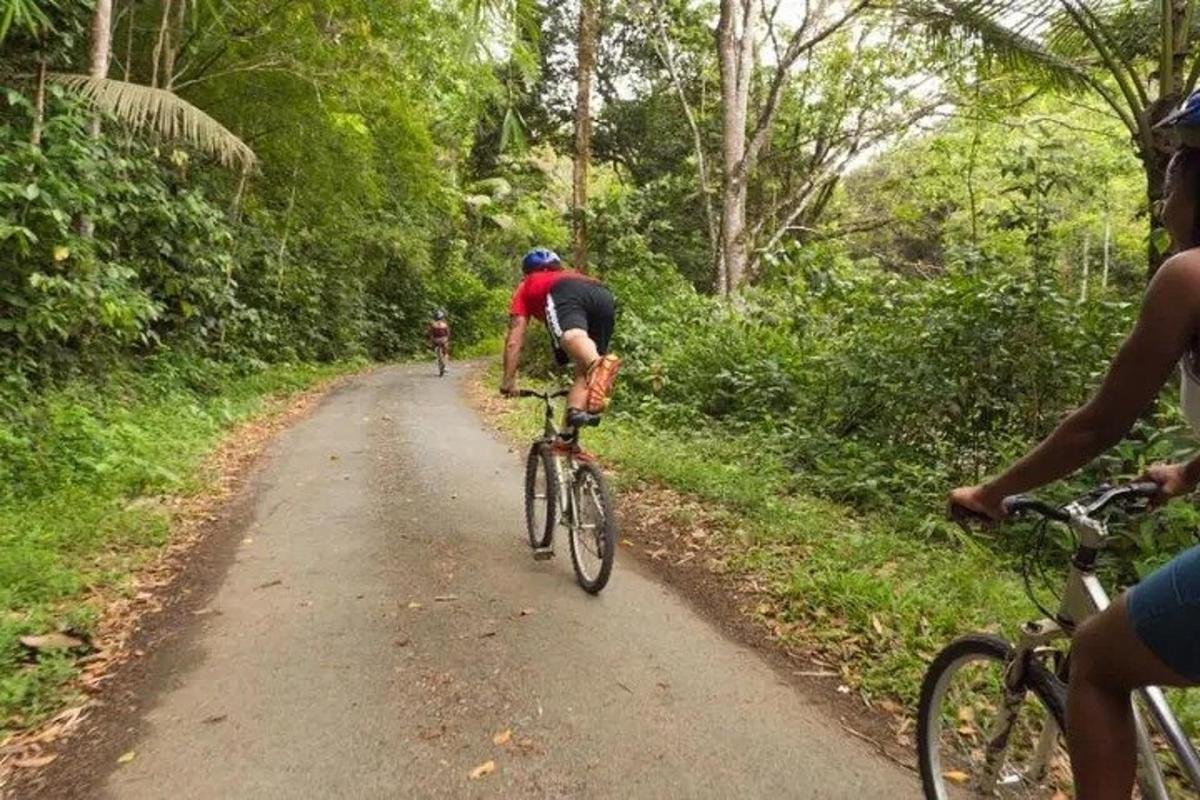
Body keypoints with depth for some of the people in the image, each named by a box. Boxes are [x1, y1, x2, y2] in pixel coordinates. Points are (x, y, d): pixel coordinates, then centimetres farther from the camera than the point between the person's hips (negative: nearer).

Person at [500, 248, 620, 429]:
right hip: (604, 296, 4)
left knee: (570, 336, -32)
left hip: (565, 294, -4)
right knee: (584, 370, 10)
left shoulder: (527, 286, 37)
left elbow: (514, 341, 29)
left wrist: (509, 381, 33)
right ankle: (576, 411, -15)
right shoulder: (573, 275, 48)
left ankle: (597, 365, -64)